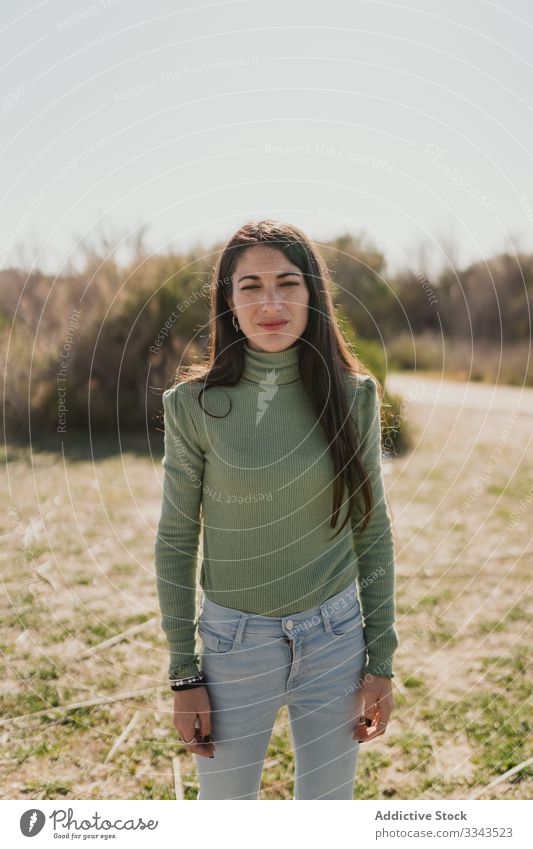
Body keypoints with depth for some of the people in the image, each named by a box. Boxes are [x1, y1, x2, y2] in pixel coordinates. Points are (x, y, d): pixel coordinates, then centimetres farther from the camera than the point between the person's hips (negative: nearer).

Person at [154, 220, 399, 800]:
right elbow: (176, 541, -3)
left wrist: (381, 662, 2)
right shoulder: (195, 404, -10)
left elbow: (372, 530, 2)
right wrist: (183, 675, -2)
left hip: (336, 638, 2)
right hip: (235, 642, -1)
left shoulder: (354, 396, -5)